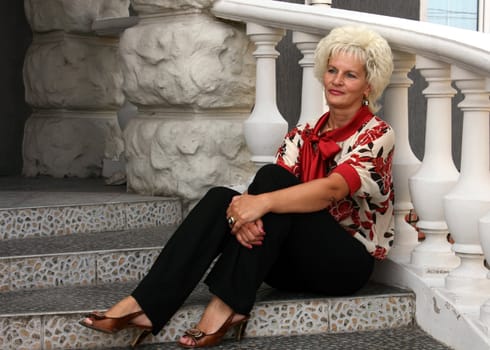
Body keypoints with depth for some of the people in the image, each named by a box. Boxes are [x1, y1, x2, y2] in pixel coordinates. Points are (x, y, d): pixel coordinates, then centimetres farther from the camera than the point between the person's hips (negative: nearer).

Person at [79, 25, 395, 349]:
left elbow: (332, 189, -25)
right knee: (221, 198, -20)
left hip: (347, 261, -5)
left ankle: (229, 304, -32)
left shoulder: (377, 135, -7)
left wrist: (263, 202, -39)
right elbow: (275, 189, -6)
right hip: (296, 261, 5)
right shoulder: (303, 135, 11)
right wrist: (247, 209, -30)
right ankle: (147, 305, -31)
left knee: (272, 180, -28)